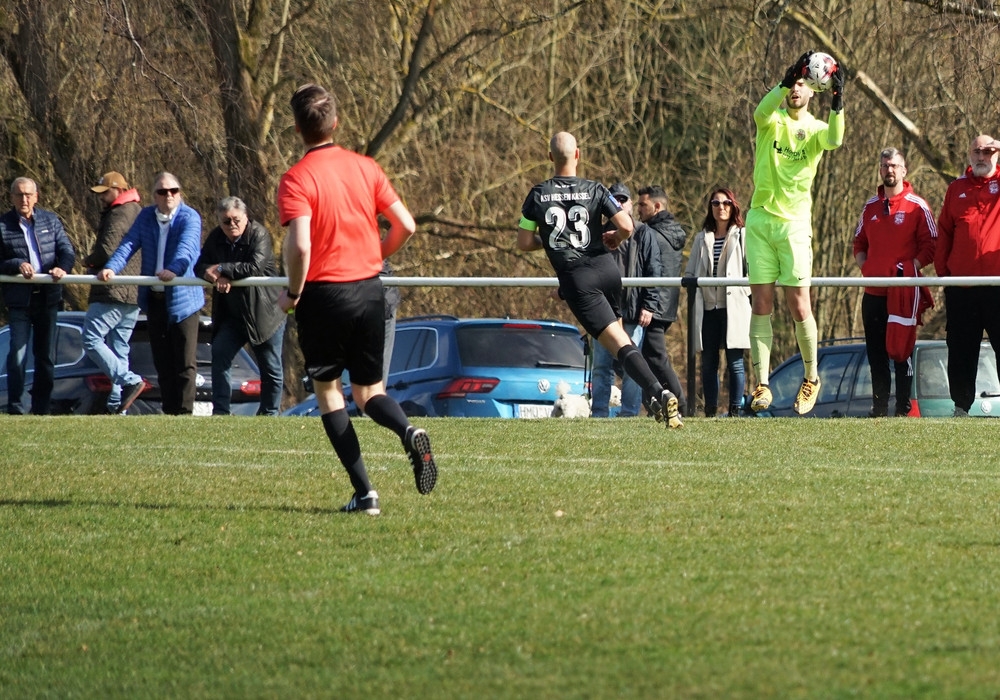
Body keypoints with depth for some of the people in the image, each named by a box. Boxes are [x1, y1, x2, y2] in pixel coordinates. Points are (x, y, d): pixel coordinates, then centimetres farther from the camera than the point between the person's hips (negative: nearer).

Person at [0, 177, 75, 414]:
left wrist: (63, 267, -19)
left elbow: (67, 250, 2)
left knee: (46, 356, 9)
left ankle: (42, 409, 18)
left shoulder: (50, 220, 7)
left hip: (48, 297, 3)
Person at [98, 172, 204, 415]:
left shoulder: (189, 218, -8)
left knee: (185, 362, -3)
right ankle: (169, 411, 16)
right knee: (162, 361, 10)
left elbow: (187, 247, -25)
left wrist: (174, 269, -45)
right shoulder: (146, 216, 7)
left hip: (182, 298, -5)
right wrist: (112, 268, -23)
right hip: (154, 299, 5)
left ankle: (184, 412, 0)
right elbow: (129, 244, -4)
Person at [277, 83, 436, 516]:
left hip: (323, 293, -5)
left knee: (328, 392, 10)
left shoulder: (296, 179, -12)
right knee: (368, 391, 15)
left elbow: (300, 246, -23)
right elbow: (405, 225, 4)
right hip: (369, 290, 5)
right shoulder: (365, 168, 3)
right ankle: (408, 432, -19)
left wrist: (292, 293, -6)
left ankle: (364, 492, 0)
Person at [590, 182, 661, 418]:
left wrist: (649, 305, -7)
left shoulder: (643, 234, 7)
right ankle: (599, 414, 3)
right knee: (601, 366, 1)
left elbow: (653, 272, 2)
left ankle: (629, 414, 0)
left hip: (633, 313, -3)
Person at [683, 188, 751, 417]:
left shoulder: (743, 236, 7)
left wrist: (744, 290, -13)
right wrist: (693, 284, 0)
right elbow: (689, 272, 18)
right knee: (708, 362, 4)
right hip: (707, 307, 4)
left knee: (735, 362, -5)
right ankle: (710, 412, 9)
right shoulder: (701, 239, 18)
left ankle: (735, 412, -3)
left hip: (733, 306, -4)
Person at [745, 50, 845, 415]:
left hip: (795, 223, -1)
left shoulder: (815, 128, 6)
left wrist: (837, 103, -33)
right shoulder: (773, 120, 5)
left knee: (799, 305, -4)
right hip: (760, 220, 1)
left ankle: (811, 378, 15)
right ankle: (762, 384, -1)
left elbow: (834, 141, -18)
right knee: (761, 304, -2)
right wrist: (786, 81, -34)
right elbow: (761, 113, -20)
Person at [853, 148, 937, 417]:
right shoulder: (870, 207, 15)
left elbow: (930, 246, -4)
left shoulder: (917, 206, -1)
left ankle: (904, 408, -2)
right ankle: (879, 408, 13)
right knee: (876, 353, 7)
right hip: (873, 293, 5)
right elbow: (859, 243, 23)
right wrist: (863, 265, 4)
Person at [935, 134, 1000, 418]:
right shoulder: (957, 189, 13)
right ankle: (961, 406, 13)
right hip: (961, 284, 3)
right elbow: (944, 232, 14)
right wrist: (942, 269, 6)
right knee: (961, 349, 6)